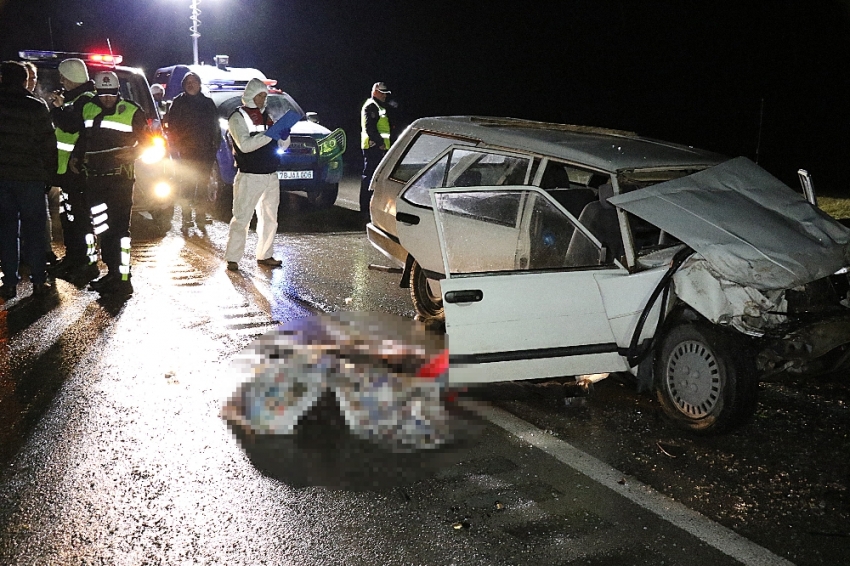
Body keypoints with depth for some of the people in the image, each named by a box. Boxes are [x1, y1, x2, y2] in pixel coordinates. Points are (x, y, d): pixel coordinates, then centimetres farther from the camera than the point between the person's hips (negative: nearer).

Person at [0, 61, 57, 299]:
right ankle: (38, 281, 5)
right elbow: (48, 144, -6)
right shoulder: (36, 107, -7)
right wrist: (49, 172, 3)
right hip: (31, 176, -2)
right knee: (33, 228, 5)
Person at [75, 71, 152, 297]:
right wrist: (76, 155, 10)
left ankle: (122, 277, -5)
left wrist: (134, 152, -17)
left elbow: (146, 139, 1)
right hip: (95, 177, 6)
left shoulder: (131, 111, -5)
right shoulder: (88, 109, 11)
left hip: (120, 178, -6)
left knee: (119, 227, -8)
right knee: (101, 227, 10)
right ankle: (112, 273, 20)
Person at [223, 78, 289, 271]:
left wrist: (284, 135, -6)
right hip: (249, 177, -7)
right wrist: (270, 135, -23)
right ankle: (232, 258, -3)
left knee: (269, 218, 11)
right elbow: (245, 145, -19)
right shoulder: (238, 118, -3)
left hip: (271, 176, 7)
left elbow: (282, 146, 16)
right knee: (241, 219, -7)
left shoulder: (267, 116, 16)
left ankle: (264, 255, 22)